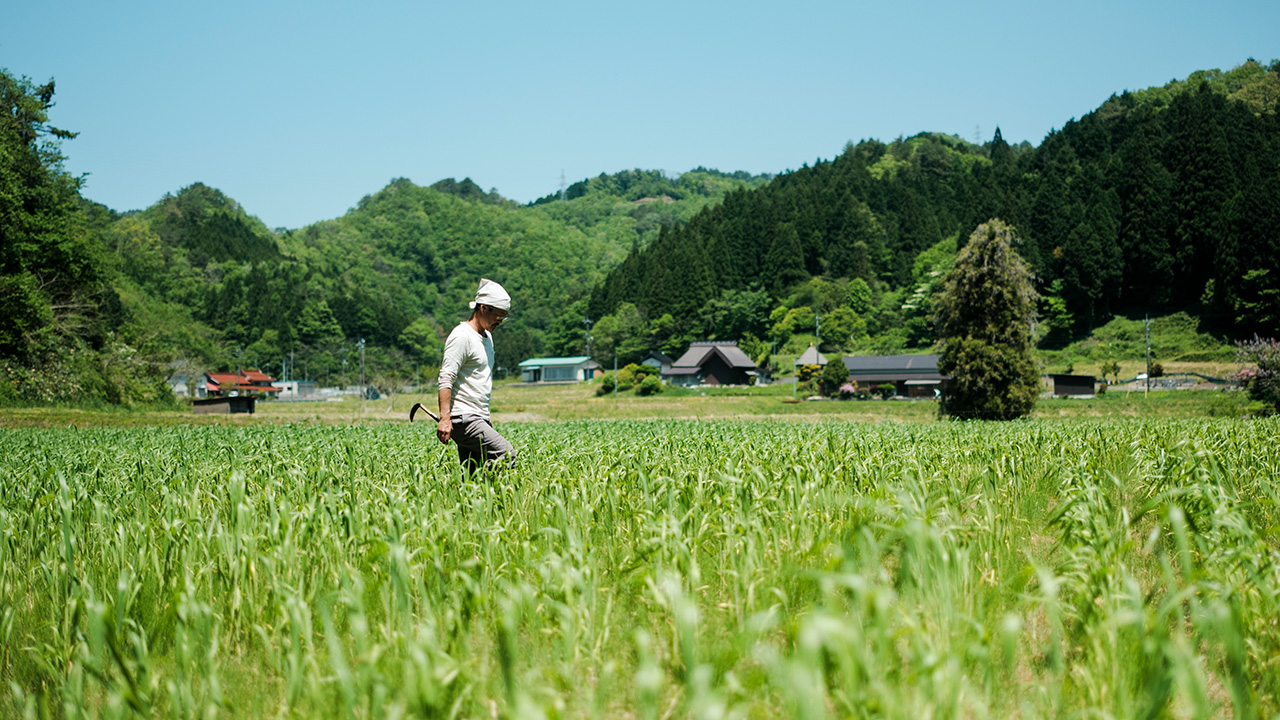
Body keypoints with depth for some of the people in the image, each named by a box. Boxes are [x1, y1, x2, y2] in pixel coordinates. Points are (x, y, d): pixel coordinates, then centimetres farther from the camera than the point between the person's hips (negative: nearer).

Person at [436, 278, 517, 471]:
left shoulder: (487, 336, 21)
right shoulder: (462, 336, -10)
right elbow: (446, 379, -17)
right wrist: (444, 418, -25)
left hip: (479, 419, 10)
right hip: (463, 419, -10)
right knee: (506, 455, -20)